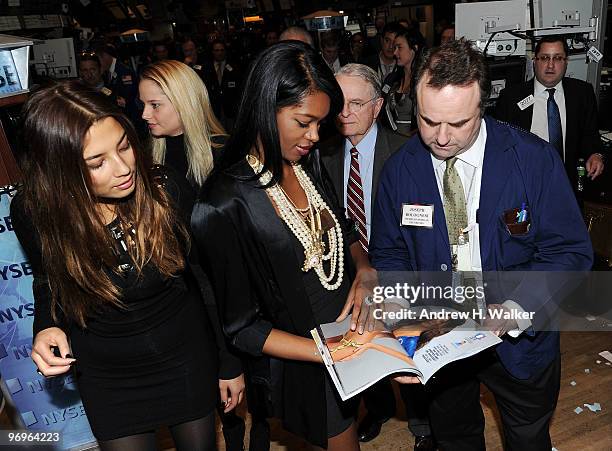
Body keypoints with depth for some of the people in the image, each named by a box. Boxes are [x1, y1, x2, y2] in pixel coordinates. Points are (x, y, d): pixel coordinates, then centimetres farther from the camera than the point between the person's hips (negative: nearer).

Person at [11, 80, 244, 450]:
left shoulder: (161, 187, -22)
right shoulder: (33, 211, -19)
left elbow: (203, 278, -10)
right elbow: (49, 281, 3)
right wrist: (47, 327, -19)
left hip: (189, 361, 0)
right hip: (109, 382, 1)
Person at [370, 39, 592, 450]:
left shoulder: (535, 159, -18)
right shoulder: (400, 168, -11)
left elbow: (570, 250, -15)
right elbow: (389, 252, -3)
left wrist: (514, 311, -29)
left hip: (521, 341, -1)